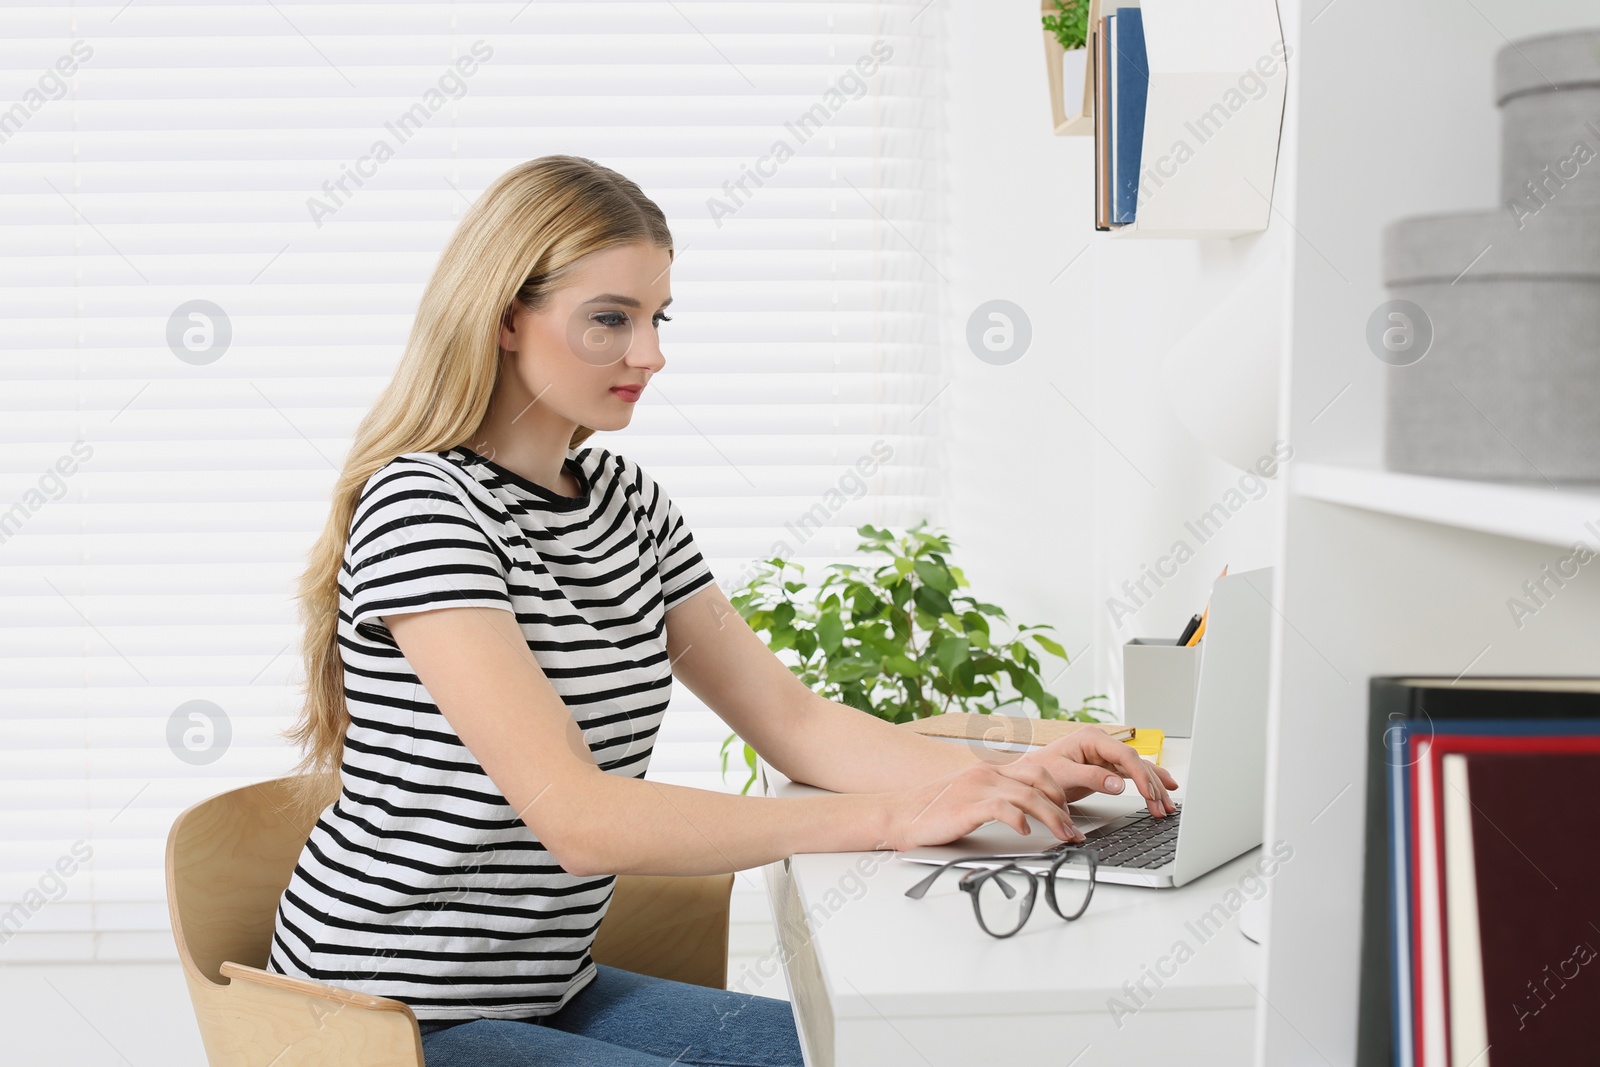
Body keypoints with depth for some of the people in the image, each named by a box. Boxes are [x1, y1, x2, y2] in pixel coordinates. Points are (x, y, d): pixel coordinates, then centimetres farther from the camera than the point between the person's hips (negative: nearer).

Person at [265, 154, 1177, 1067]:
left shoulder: (625, 497, 6)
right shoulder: (424, 507, -20)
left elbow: (791, 718, 5)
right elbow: (579, 818, -29)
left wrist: (1002, 779, -12)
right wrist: (891, 817, -32)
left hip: (546, 990, 8)